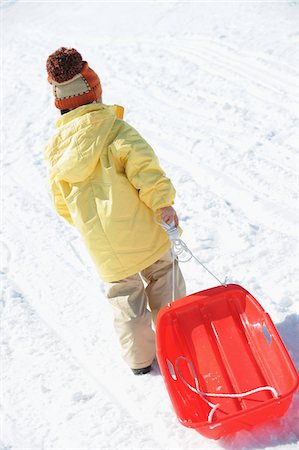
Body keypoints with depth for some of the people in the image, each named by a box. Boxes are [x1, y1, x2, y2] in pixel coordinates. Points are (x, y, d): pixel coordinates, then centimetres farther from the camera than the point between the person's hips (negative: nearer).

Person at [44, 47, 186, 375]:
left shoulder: (55, 151, 6)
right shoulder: (117, 130, -7)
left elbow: (62, 204, 12)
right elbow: (143, 165, -24)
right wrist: (163, 202, -23)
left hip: (101, 247, 3)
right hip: (142, 232, -3)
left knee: (125, 300, 18)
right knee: (164, 282, 20)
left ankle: (140, 359, 30)